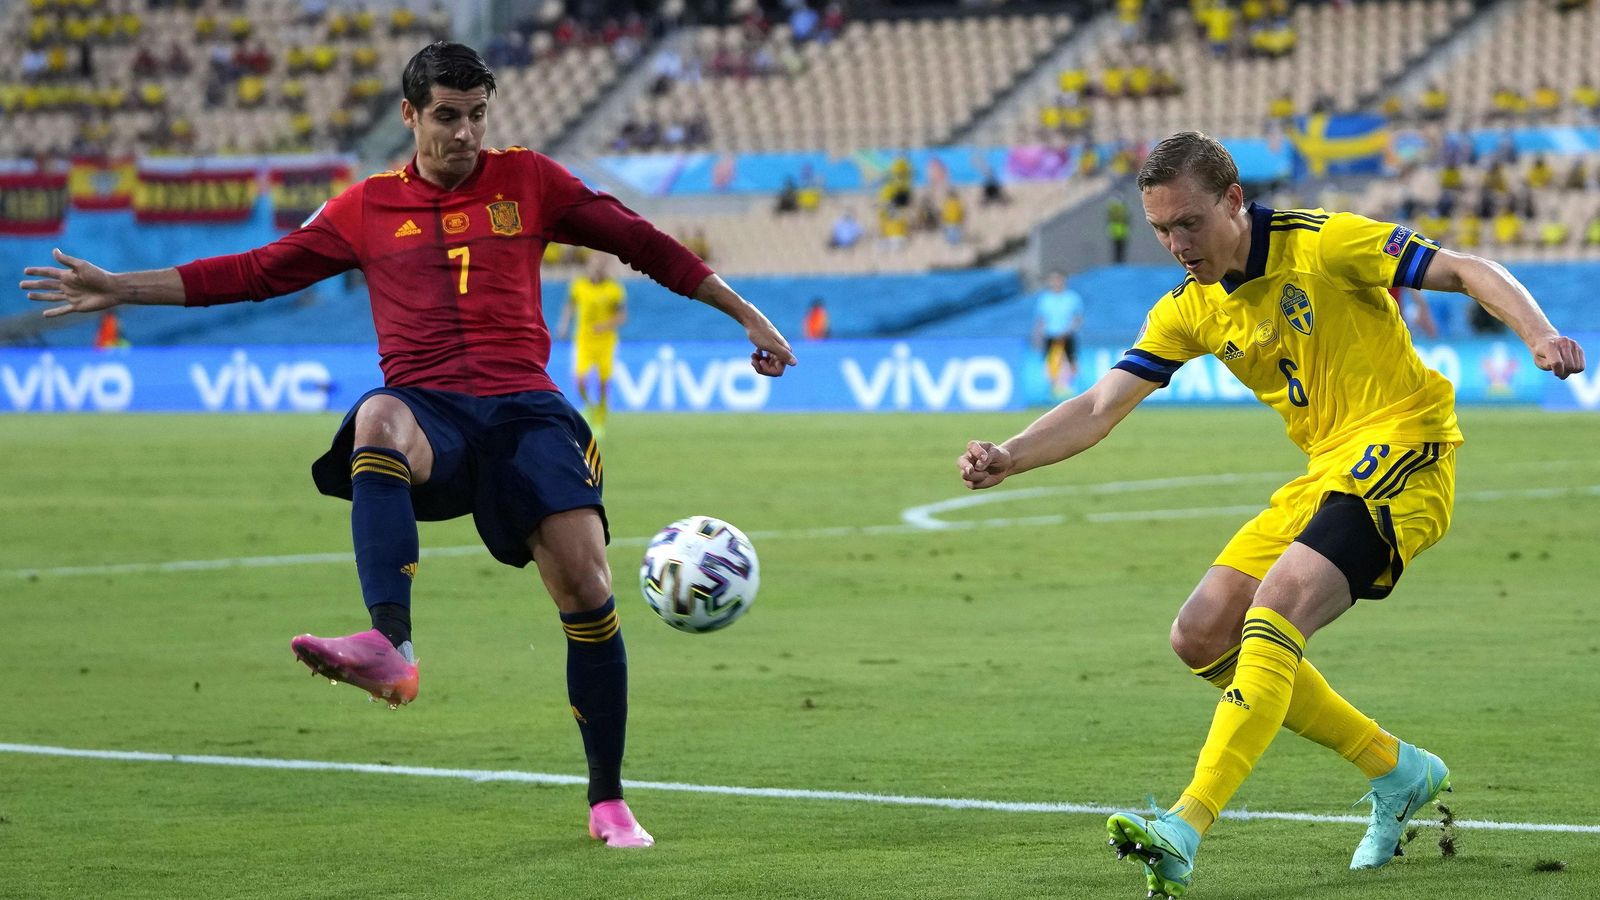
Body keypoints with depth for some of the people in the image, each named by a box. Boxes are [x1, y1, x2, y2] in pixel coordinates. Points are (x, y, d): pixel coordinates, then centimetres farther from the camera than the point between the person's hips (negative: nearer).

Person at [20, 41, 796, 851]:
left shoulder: (526, 180, 12)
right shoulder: (368, 209, 14)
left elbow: (638, 242, 17)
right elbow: (254, 272, 15)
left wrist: (742, 312, 16)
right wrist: (119, 289, 10)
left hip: (523, 409, 1)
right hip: (429, 411, -1)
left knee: (587, 589, -14)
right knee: (377, 419, -39)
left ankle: (607, 802, 4)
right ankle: (389, 648, -55)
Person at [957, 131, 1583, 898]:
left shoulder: (1323, 244, -10)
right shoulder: (1190, 310, 8)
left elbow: (1470, 273, -11)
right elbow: (1099, 409, 6)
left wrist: (1539, 335, -29)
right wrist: (1009, 457, -11)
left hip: (1403, 448, -8)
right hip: (1326, 474, 8)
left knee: (1277, 605, -27)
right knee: (1202, 636, 1)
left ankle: (1189, 827, -37)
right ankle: (1398, 771, 12)